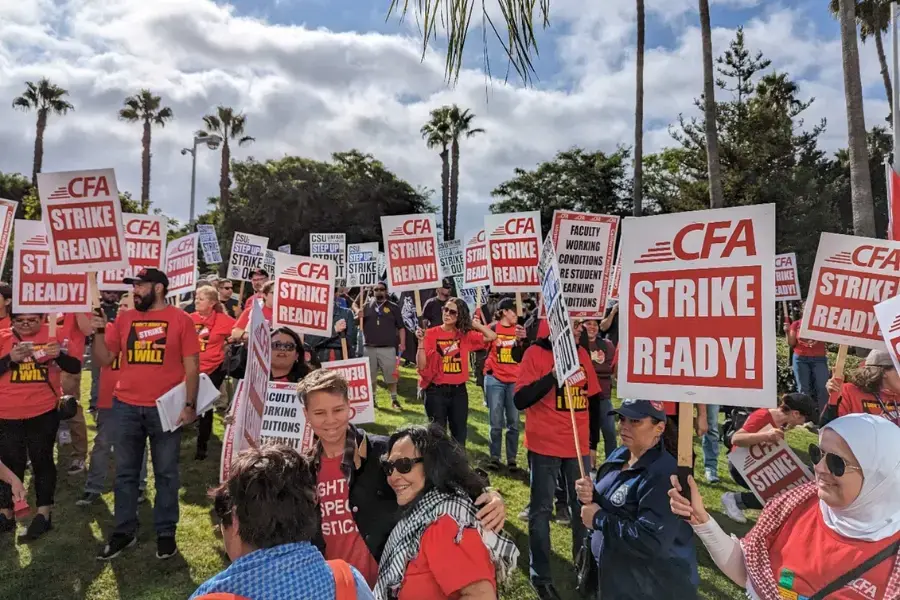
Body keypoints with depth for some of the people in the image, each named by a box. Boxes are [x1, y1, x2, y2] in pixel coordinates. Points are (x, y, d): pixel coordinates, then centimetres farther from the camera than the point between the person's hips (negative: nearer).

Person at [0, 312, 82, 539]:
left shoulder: (52, 335, -1)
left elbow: (75, 368, -4)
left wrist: (59, 355, -23)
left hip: (44, 413, -1)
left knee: (42, 461, 8)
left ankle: (44, 514, 18)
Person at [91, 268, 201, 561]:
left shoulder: (180, 319, -4)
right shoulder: (124, 318, 7)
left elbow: (192, 366, -5)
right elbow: (105, 358, 10)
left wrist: (190, 404, -10)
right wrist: (99, 332, -6)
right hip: (125, 407, 4)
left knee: (166, 473, 8)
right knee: (125, 472, 13)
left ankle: (166, 532, 21)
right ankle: (124, 531, 28)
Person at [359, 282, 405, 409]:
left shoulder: (393, 307, 5)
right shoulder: (366, 306, 8)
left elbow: (401, 327, 5)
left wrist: (402, 343, -5)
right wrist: (359, 317, -12)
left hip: (388, 348, -2)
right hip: (369, 348, 2)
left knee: (391, 375, 0)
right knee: (370, 376, 11)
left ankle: (394, 399, 11)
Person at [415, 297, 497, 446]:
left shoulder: (465, 335, 4)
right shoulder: (431, 334, -7)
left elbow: (492, 336, 2)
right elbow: (421, 366, -11)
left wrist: (475, 324, -3)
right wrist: (421, 341, -22)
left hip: (459, 391, 4)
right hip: (436, 391, -3)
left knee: (460, 434, 13)